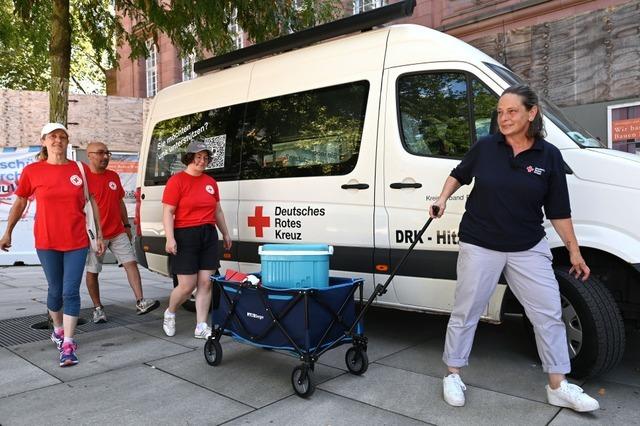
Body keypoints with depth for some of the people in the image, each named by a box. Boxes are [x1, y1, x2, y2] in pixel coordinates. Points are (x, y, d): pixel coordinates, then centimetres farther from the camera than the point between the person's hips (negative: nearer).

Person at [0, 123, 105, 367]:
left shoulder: (81, 169, 0)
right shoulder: (32, 171, -2)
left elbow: (93, 202, 6)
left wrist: (99, 235, 5)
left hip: (77, 241, 0)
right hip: (47, 242, 1)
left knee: (71, 291, -2)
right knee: (55, 290, 14)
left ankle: (68, 344, 5)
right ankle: (58, 329, 38)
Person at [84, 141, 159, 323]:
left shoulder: (114, 176, 10)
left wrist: (127, 225, 17)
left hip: (118, 233, 5)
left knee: (131, 263, -3)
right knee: (92, 272, 5)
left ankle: (140, 302, -3)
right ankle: (98, 308, 20)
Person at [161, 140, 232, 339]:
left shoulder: (211, 182, 12)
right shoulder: (177, 180, -4)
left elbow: (218, 211, 21)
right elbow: (168, 212, -9)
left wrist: (225, 233, 20)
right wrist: (170, 238, -17)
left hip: (209, 236, 5)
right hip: (185, 236, -5)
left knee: (206, 283, 3)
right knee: (187, 286, -1)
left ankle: (201, 326, 12)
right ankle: (169, 313, 28)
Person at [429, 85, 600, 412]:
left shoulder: (549, 156, -3)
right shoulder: (484, 148, -4)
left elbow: (558, 210, 2)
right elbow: (458, 175, 13)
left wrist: (574, 250, 3)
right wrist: (442, 199, -3)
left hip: (529, 249, 2)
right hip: (480, 246, -1)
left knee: (548, 313, 6)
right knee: (465, 313, 5)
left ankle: (559, 387, 22)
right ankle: (452, 376, 22)